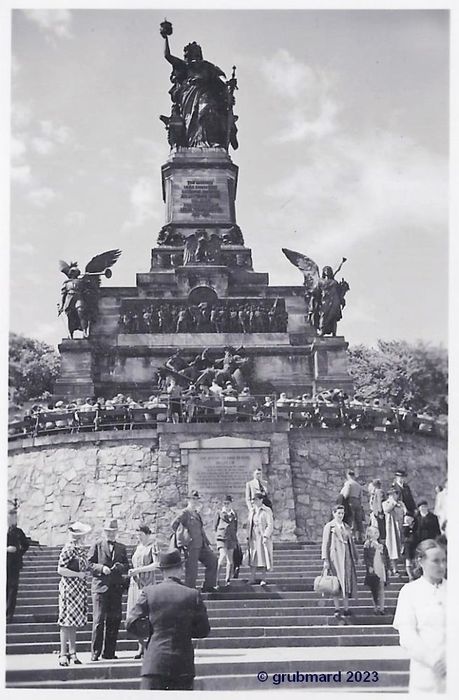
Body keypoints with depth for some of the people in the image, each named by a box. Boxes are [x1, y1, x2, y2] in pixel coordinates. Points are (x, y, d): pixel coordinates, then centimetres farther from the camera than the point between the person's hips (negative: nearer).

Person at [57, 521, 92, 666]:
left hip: (79, 588, 8)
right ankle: (63, 654, 0)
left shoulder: (80, 549, 13)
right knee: (67, 621, -4)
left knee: (74, 621, 10)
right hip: (69, 587, -8)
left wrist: (86, 572, 5)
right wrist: (79, 574, -14)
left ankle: (72, 652, 13)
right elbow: (61, 570, -17)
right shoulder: (68, 549, -13)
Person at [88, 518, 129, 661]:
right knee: (99, 620, -7)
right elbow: (89, 564, 0)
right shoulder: (97, 545, 5)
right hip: (100, 586, -4)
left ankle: (109, 652, 12)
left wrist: (119, 566, -6)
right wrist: (101, 568, -16)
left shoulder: (121, 548, 17)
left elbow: (126, 567, 15)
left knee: (114, 621, 4)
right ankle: (95, 653, -1)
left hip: (116, 588, 4)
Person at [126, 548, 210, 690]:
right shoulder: (193, 595, -1)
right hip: (183, 663, 1)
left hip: (154, 662, 0)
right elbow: (203, 630, 5)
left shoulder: (148, 592, -1)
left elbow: (131, 623, -2)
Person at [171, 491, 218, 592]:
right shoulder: (185, 513, -10)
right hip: (191, 546, -9)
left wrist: (207, 543, 19)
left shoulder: (196, 513, 17)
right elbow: (173, 525, -19)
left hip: (201, 545, 9)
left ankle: (208, 587, 17)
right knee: (192, 568, -4)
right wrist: (182, 540, -16)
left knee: (212, 561, 9)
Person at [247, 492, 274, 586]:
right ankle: (252, 579, 1)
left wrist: (266, 536, -18)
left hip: (263, 538, -5)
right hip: (254, 538, 5)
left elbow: (270, 525, -10)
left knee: (264, 558, -3)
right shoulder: (252, 511, 14)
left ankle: (263, 579, 0)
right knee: (253, 558, 1)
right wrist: (248, 538, 11)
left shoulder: (267, 511, -5)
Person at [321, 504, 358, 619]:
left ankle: (346, 609, 7)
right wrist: (325, 560, -11)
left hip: (346, 557, 5)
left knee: (347, 582, 3)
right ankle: (337, 609, 0)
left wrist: (355, 557, 17)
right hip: (335, 556, -5)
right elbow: (325, 544, -4)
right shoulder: (329, 526, 0)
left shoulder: (346, 527, 15)